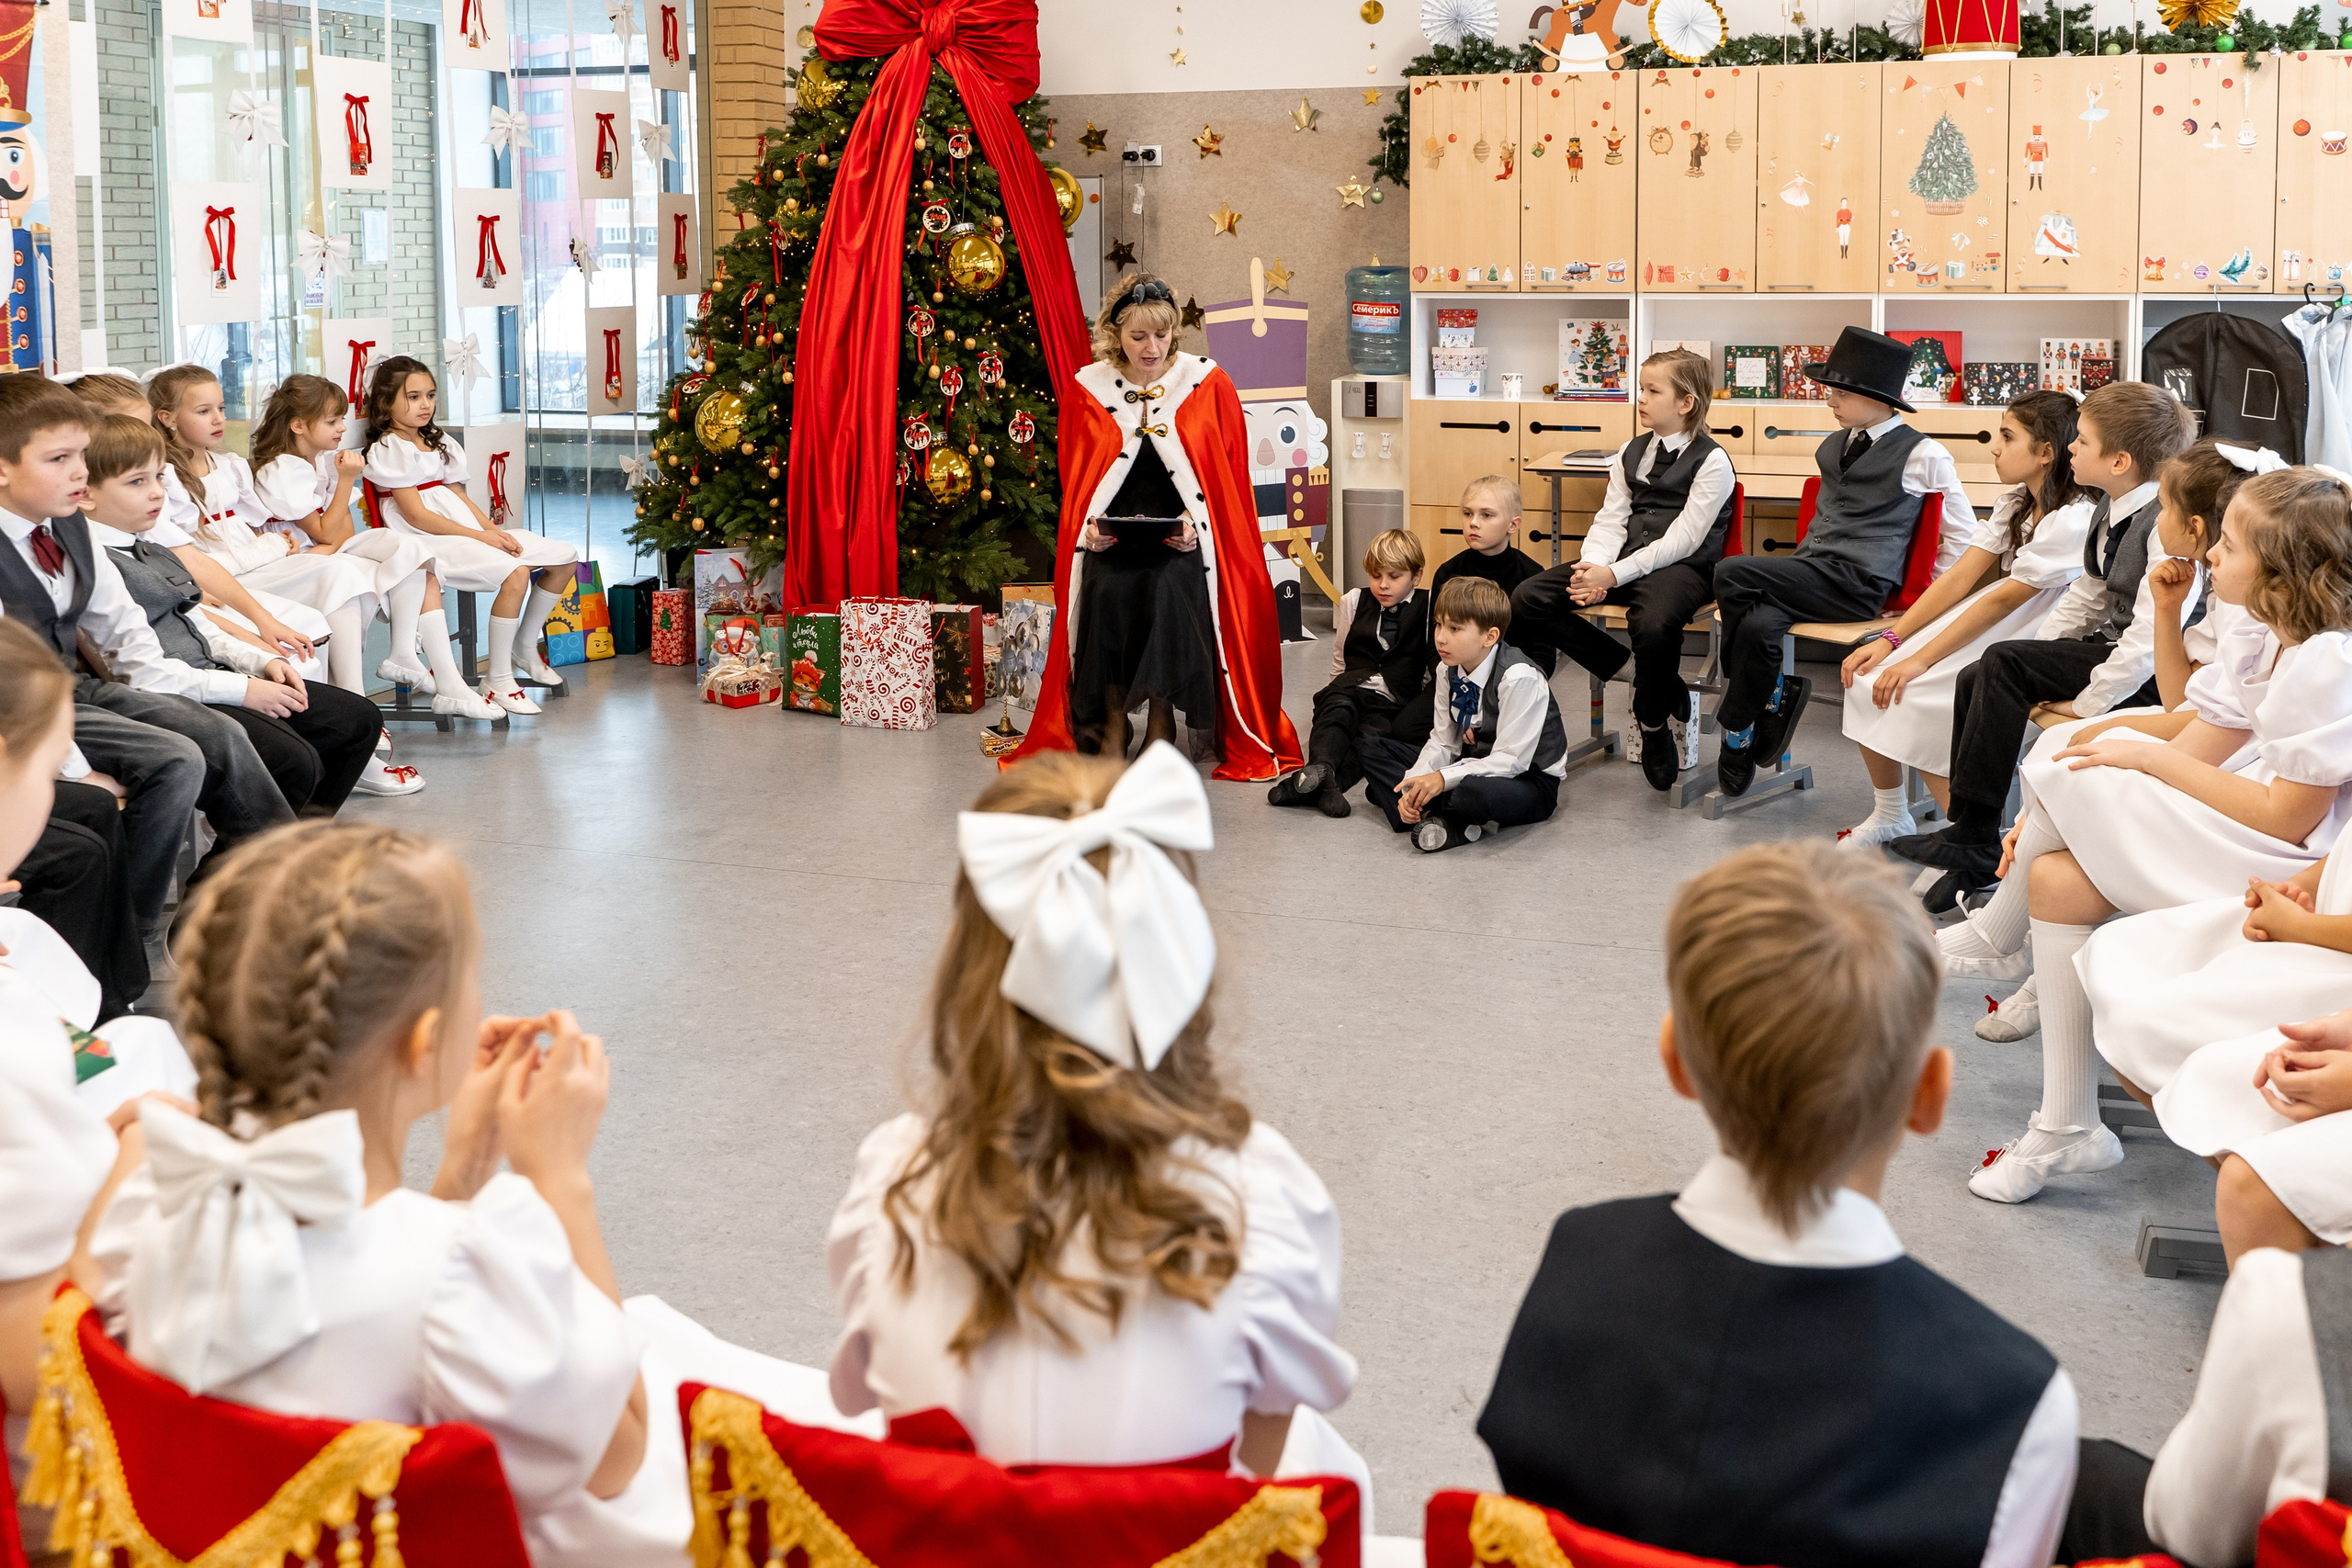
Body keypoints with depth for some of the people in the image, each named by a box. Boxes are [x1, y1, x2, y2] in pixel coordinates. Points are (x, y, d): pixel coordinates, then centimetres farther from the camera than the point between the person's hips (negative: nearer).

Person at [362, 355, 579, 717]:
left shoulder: (438, 442, 20)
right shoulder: (390, 449, -7)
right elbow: (416, 515, -15)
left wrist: (491, 528, -3)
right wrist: (479, 536, -16)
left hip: (473, 533, 9)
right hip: (432, 542, -9)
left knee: (564, 558, 4)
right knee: (516, 572, -33)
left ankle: (524, 646, 20)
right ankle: (497, 682, -25)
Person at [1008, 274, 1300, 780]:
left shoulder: (1208, 384, 2)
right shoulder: (1085, 389, 5)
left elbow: (1227, 472, 5)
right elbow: (1074, 478, 10)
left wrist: (1195, 520, -10)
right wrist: (1089, 526, -7)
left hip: (1180, 537, -1)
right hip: (1109, 538, 1)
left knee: (1169, 591, -30)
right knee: (1108, 594, -28)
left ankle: (1161, 718, -11)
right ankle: (1112, 726, -11)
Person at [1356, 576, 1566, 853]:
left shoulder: (1519, 678, -25)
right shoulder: (1448, 670, -1)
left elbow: (1510, 760, -26)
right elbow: (1443, 742, 3)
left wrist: (1444, 778, -31)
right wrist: (1417, 784, -16)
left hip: (1528, 779, -8)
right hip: (1471, 765, 8)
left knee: (1476, 791, -45)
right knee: (1372, 748, 1)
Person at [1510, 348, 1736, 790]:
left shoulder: (1711, 461, -6)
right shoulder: (1631, 453, 17)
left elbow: (1683, 539, -13)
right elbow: (1611, 520, 10)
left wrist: (1616, 575, -20)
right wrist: (1593, 566, -12)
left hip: (1683, 568, -7)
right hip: (1626, 562, 7)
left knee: (1652, 624, -41)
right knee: (1526, 600, -11)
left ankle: (1654, 723, -11)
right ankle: (1627, 669, -5)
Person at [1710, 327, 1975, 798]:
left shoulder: (1923, 455, 1)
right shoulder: (1833, 446, 21)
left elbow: (1962, 532, 8)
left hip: (1859, 586, -6)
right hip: (1813, 574, 6)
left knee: (1731, 573, -24)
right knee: (1758, 624, -31)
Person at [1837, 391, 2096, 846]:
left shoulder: (2075, 519, -21)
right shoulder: (2015, 504, 7)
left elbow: (2002, 600, -22)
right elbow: (1959, 578, 2)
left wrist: (1919, 660, -20)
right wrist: (1891, 639, -7)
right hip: (1989, 628, 9)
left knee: (1911, 697, -25)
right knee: (1867, 677, -4)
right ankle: (1889, 816, 13)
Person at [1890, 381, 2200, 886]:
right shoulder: (2109, 512, 10)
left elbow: (2151, 631, -26)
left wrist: (2088, 702, -21)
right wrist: (2035, 666, 7)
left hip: (2149, 673, -10)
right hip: (2109, 644, 10)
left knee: (2003, 664, -21)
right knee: (1976, 679, -1)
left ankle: (1976, 840, -13)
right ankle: (1969, 848, 0)